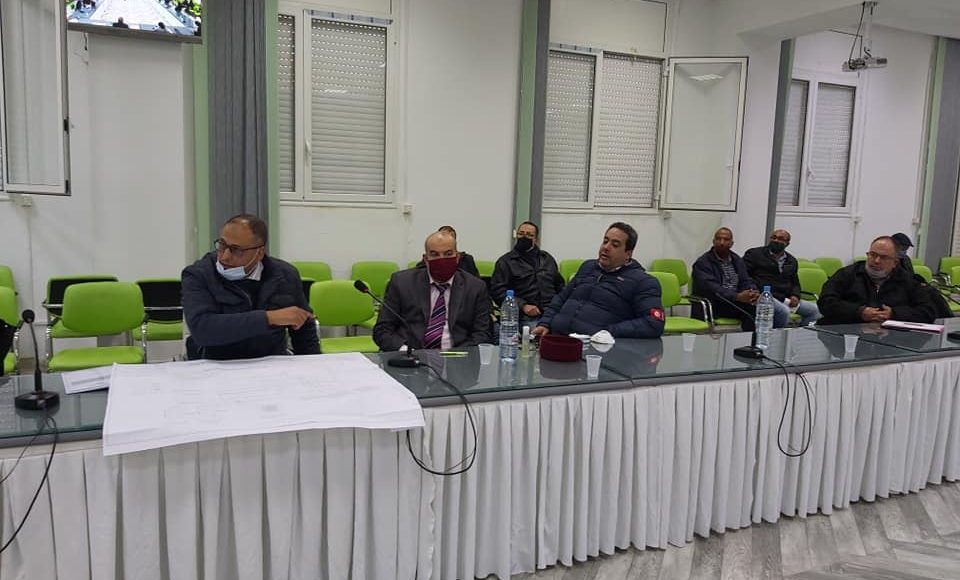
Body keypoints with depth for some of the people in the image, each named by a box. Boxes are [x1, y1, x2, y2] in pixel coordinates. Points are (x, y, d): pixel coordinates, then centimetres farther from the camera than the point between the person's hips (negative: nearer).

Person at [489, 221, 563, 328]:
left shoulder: (547, 258, 24)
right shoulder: (505, 261, 10)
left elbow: (559, 284, 28)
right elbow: (497, 290, -1)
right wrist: (522, 306, -13)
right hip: (527, 317, -3)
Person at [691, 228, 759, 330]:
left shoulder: (738, 261, 19)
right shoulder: (702, 263, -3)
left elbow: (746, 281, 10)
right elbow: (710, 287, -17)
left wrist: (754, 293, -15)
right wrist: (737, 296, -29)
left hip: (736, 302, 6)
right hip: (711, 306, -6)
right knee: (749, 306, -29)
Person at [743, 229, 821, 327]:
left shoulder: (791, 260, 23)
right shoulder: (754, 254, 6)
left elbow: (795, 283, 29)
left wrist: (795, 296, 6)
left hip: (785, 299, 6)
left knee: (814, 309, -8)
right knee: (783, 311, -34)